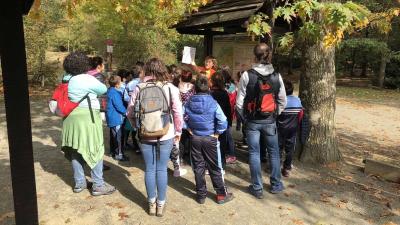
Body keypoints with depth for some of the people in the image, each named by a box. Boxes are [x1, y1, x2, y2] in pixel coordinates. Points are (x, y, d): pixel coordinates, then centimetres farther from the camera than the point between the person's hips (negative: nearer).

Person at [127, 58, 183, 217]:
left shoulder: (139, 88, -3)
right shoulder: (170, 88, -7)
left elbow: (130, 112, 1)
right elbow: (177, 112, -7)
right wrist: (178, 131, 6)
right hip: (165, 135, -1)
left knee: (149, 169, 12)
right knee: (161, 169, 9)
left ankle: (152, 203, 25)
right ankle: (161, 204, 20)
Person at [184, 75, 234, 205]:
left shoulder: (188, 103, -6)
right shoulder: (213, 103, -14)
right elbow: (223, 122, -17)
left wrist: (189, 130, 7)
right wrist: (217, 133, -4)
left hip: (194, 138, 2)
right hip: (210, 139, -2)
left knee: (198, 167, 12)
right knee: (215, 168, 9)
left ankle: (201, 195, 22)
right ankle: (222, 195, 20)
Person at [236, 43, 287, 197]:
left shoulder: (247, 75, -11)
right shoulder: (277, 76, -4)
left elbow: (239, 102, -9)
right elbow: (283, 101, 2)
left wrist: (244, 117, 6)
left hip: (252, 121, -2)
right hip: (270, 121, 2)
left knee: (254, 153, 8)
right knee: (273, 153, 16)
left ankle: (257, 188, 16)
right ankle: (275, 185, 28)